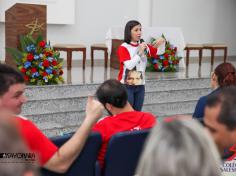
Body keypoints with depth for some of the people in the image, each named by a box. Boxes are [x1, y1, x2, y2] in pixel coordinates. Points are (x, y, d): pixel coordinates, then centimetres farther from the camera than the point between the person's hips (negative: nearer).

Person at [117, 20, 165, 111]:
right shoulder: (123, 48, -9)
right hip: (126, 86, -5)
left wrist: (157, 45, -26)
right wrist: (140, 52, -20)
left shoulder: (143, 45, 8)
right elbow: (129, 65, -19)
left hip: (140, 85, 5)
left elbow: (154, 53, -6)